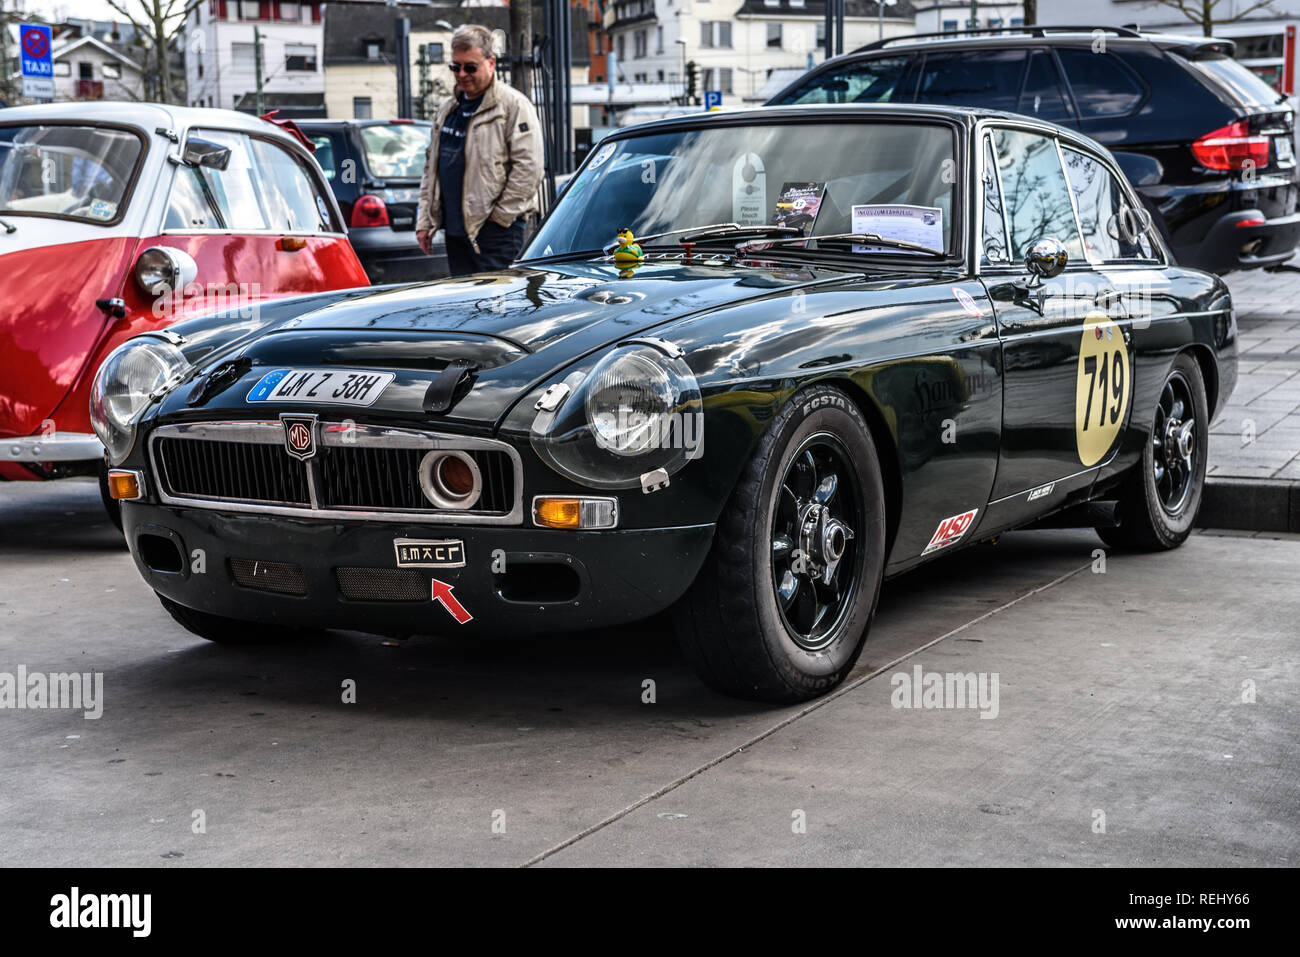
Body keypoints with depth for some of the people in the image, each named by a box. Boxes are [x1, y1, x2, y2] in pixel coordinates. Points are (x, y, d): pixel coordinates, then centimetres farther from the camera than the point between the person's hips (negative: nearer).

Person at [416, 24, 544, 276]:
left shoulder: (513, 105, -6)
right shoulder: (446, 109, 18)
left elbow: (529, 167, -13)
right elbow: (431, 167, 23)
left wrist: (501, 215, -13)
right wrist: (424, 221, 16)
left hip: (495, 230, -7)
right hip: (455, 230, 7)